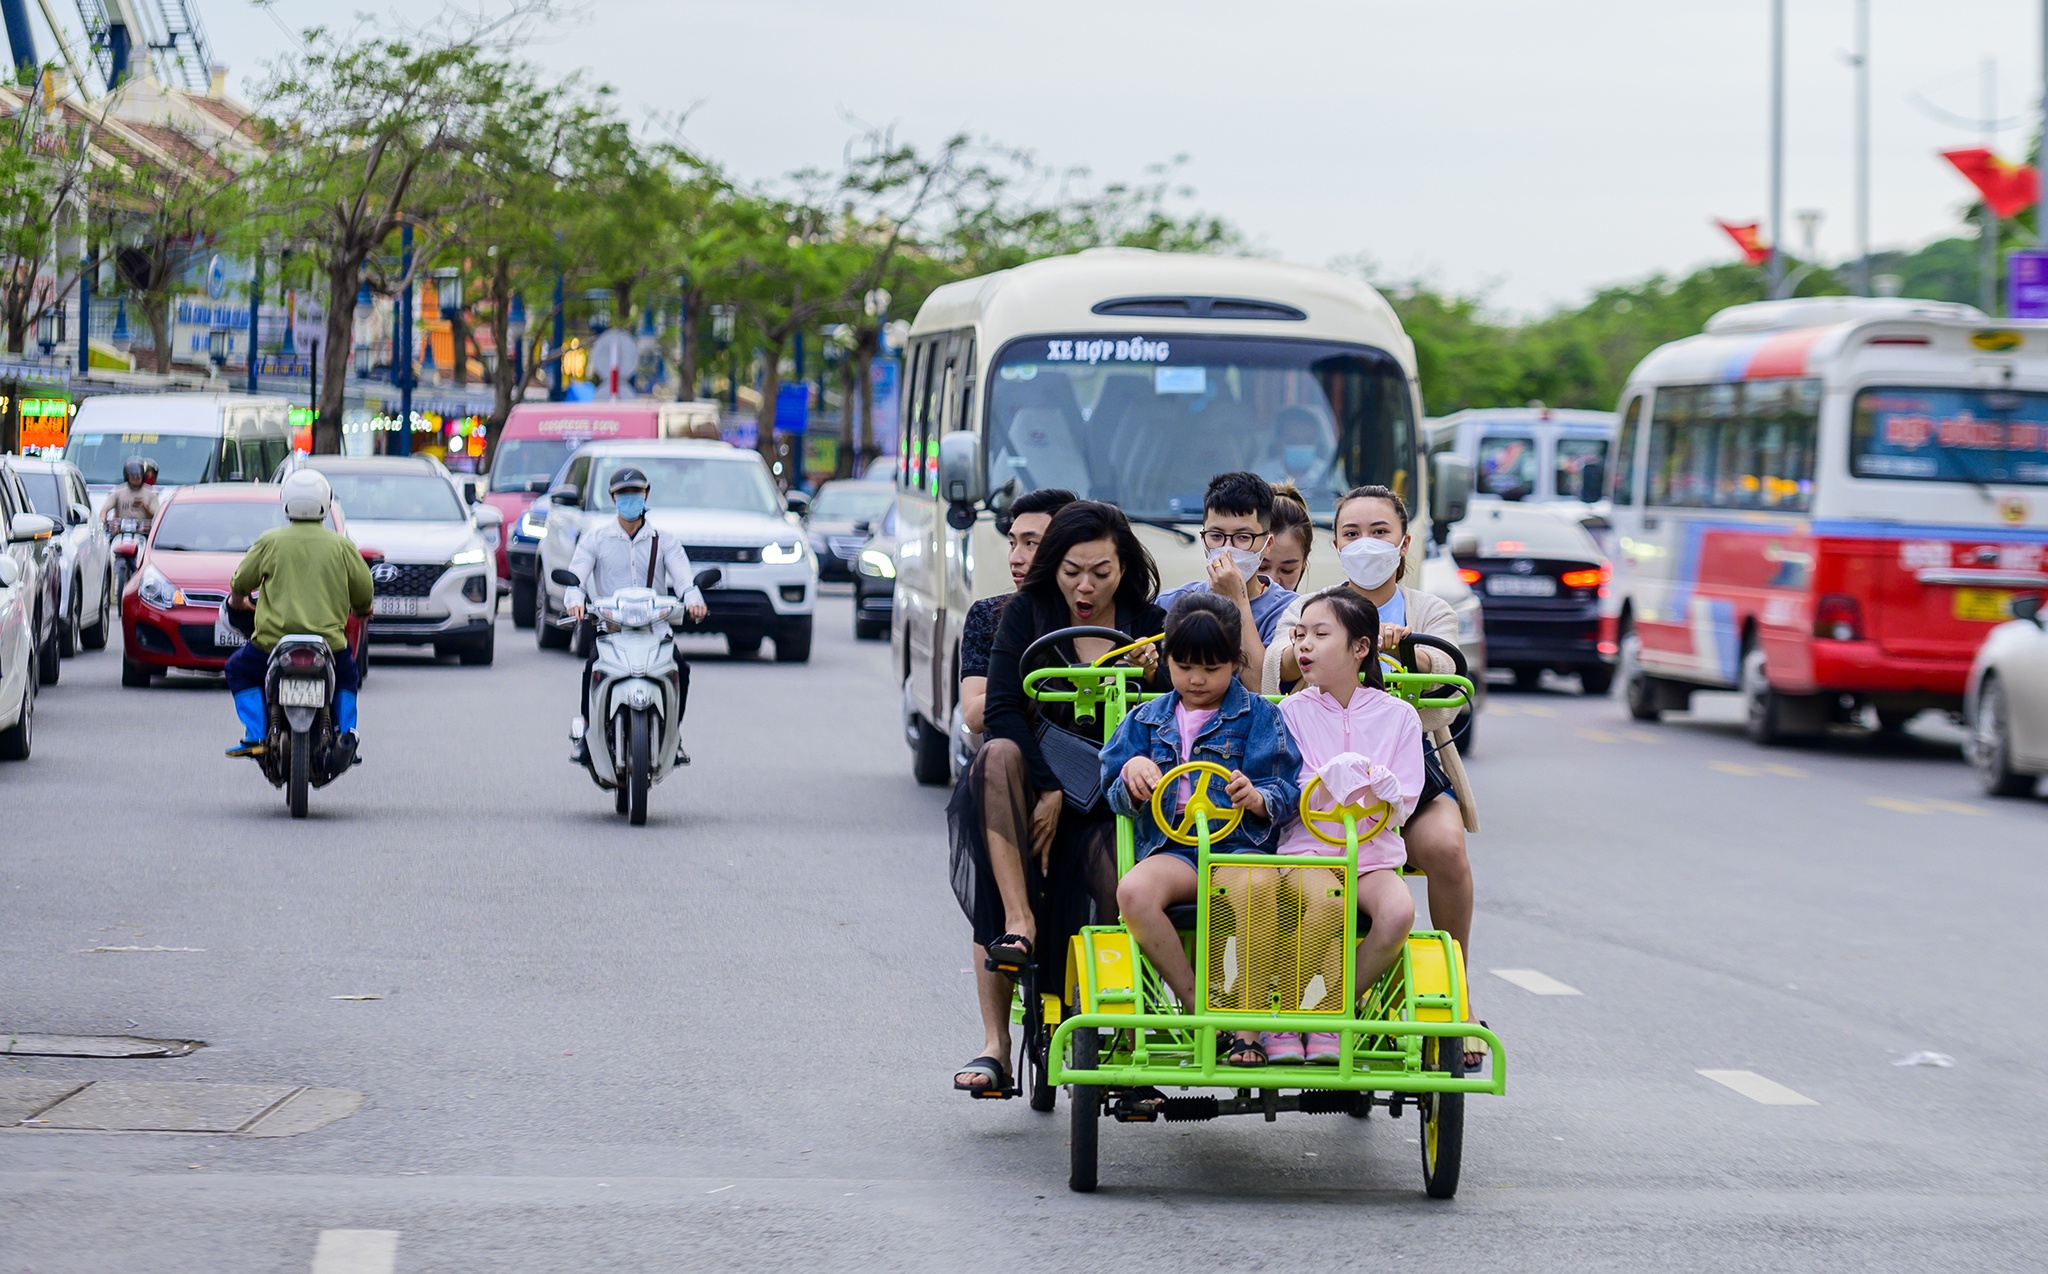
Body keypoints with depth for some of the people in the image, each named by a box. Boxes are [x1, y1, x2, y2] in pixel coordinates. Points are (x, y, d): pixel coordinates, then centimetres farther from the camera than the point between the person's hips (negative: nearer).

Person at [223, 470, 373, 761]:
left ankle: (255, 737, 7)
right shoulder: (341, 546, 2)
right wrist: (361, 609, 30)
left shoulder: (270, 541, -1)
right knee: (347, 677, 33)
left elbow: (241, 581, 8)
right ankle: (346, 734, 12)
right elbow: (364, 590, 6)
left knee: (238, 670, 25)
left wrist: (237, 600, 32)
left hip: (275, 638, -2)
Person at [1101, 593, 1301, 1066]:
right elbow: (1119, 800, 18)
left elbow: (1287, 794, 4)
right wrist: (1133, 778, -6)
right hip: (1171, 849, 3)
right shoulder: (1147, 720, 20)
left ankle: (1248, 1031, -28)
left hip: (1241, 846, -3)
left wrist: (1258, 799, -20)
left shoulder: (1258, 715, 11)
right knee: (1133, 892, -35)